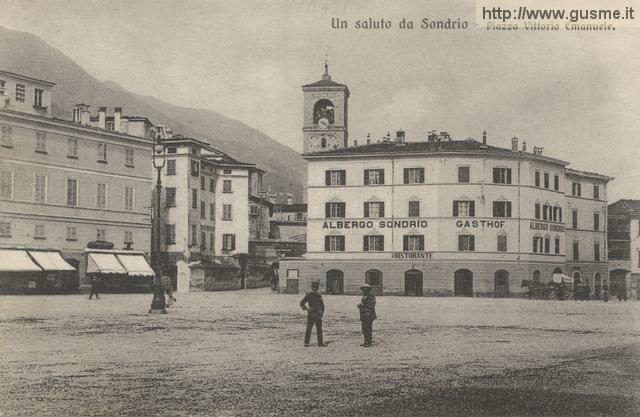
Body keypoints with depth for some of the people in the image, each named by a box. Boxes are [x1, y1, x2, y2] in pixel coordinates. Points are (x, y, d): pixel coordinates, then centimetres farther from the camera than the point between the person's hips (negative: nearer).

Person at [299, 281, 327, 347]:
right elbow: (302, 303, 0)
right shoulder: (309, 295, -1)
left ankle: (320, 343, 8)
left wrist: (322, 312, 4)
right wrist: (307, 309, -10)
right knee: (309, 329, -5)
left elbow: (322, 305, 18)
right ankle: (306, 343, -1)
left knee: (319, 330, 4)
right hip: (311, 315, -4)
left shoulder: (319, 296, 12)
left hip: (318, 315, 4)